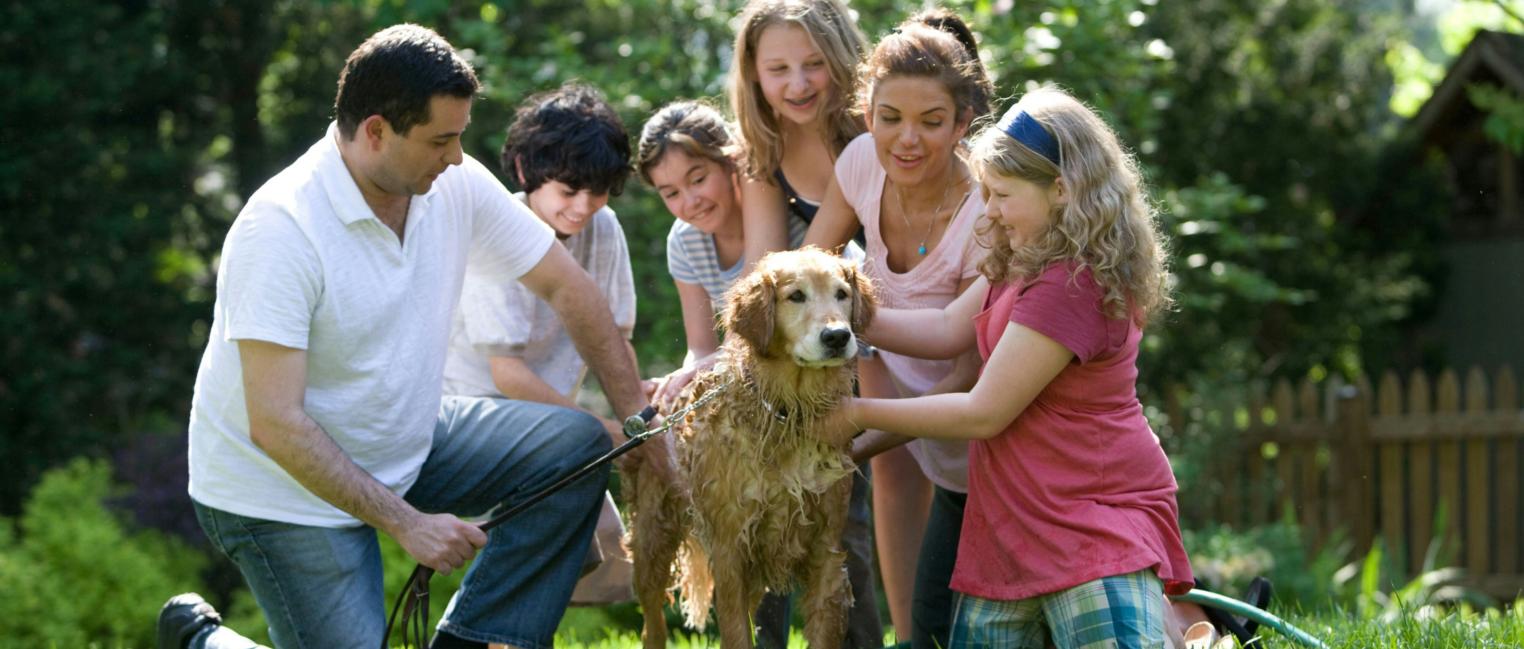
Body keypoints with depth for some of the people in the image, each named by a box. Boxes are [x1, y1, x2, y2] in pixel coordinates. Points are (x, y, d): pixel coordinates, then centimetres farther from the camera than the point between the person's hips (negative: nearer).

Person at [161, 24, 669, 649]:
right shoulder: (281, 228, -28)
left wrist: (638, 415, -1)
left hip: (405, 445, 7)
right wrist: (408, 524, -28)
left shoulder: (457, 185, -9)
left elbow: (565, 287, 3)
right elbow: (276, 424, -29)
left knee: (576, 445, -7)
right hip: (286, 489, -7)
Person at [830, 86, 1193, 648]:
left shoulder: (1071, 285, -21)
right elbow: (949, 330, 11)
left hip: (1094, 518, -10)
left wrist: (860, 414, -9)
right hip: (1016, 520, 10)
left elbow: (983, 413, -18)